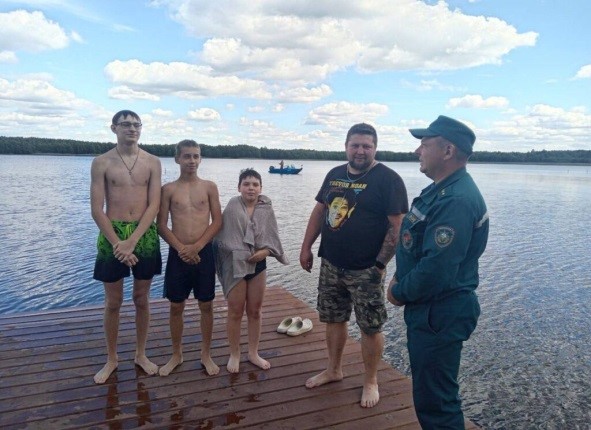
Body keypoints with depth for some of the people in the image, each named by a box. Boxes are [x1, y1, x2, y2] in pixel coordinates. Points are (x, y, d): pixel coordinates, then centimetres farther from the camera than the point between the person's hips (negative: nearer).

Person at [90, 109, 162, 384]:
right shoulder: (101, 163, -1)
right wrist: (118, 243, -15)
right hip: (111, 235, -1)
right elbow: (97, 210, -6)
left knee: (142, 300, 11)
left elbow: (154, 205, -5)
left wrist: (132, 241, -14)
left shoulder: (152, 162, 2)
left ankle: (141, 355, 28)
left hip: (145, 235, 1)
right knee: (113, 302, 9)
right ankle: (111, 359, 26)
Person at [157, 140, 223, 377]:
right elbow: (162, 226, -2)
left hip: (204, 252, 0)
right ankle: (176, 354, 27)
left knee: (206, 305, 8)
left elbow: (217, 222, -2)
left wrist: (196, 247, -12)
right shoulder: (168, 189, 1)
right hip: (178, 254, 0)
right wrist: (181, 248, -14)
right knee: (176, 307, 9)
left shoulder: (209, 187, 2)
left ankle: (206, 354, 23)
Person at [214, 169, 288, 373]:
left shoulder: (267, 209, -2)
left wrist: (265, 251, -18)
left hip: (258, 265, 3)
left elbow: (273, 239, 0)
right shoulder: (232, 206, -11)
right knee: (235, 312, 8)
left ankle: (253, 353, 31)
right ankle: (234, 355, 25)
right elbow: (224, 236, -12)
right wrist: (240, 255, -18)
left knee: (255, 311, 14)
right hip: (235, 265, -3)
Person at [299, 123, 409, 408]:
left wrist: (380, 264, -17)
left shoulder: (388, 179, -11)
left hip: (365, 270, -6)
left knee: (370, 327, 5)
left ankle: (370, 381, 24)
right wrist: (307, 247, 11)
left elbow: (398, 225, -14)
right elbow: (319, 211, 15)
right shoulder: (334, 175, 9)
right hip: (331, 265, 6)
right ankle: (334, 370, 36)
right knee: (334, 319, 17)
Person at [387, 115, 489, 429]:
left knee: (434, 399, 4)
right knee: (428, 389, 25)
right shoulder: (441, 189, 9)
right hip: (428, 308, 10)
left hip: (439, 314, -10)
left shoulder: (456, 200, -25)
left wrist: (399, 292, -13)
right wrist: (400, 278, 5)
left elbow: (436, 270, -30)